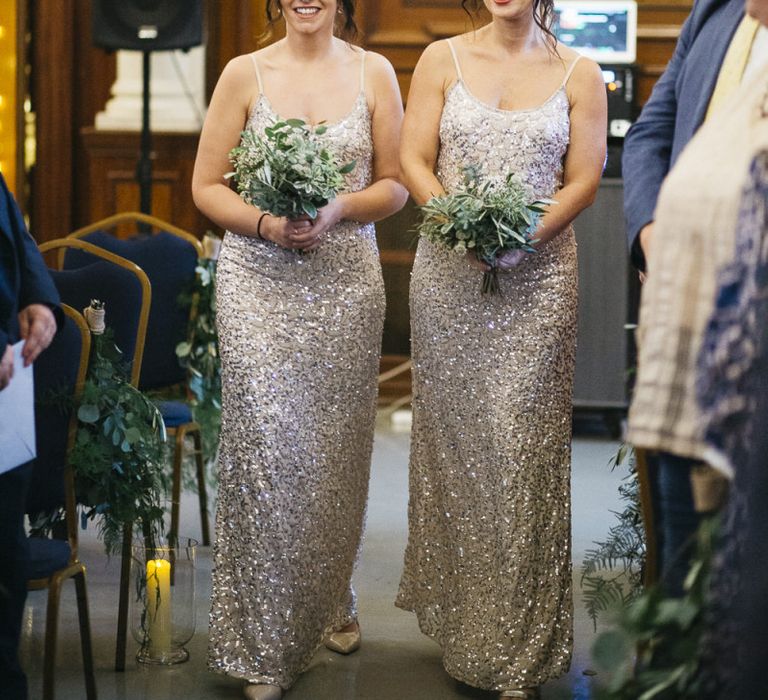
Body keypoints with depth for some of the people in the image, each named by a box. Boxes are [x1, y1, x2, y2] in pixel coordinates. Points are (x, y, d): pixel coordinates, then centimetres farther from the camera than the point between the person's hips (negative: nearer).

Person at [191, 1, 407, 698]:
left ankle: (331, 603, 30)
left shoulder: (373, 72, 6)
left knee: (336, 447, 8)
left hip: (347, 281, 2)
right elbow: (206, 185, 4)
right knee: (265, 444, -8)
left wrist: (339, 208, -11)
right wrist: (265, 223, -13)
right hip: (258, 282, -1)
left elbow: (396, 184, 8)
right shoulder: (245, 74, 3)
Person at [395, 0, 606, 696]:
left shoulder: (579, 75, 5)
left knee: (523, 445, -3)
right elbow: (414, 159, 3)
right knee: (452, 434, 7)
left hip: (539, 279, -1)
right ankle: (456, 613, 23)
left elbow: (584, 180, 2)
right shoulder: (443, 60, 6)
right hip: (448, 273, 1)